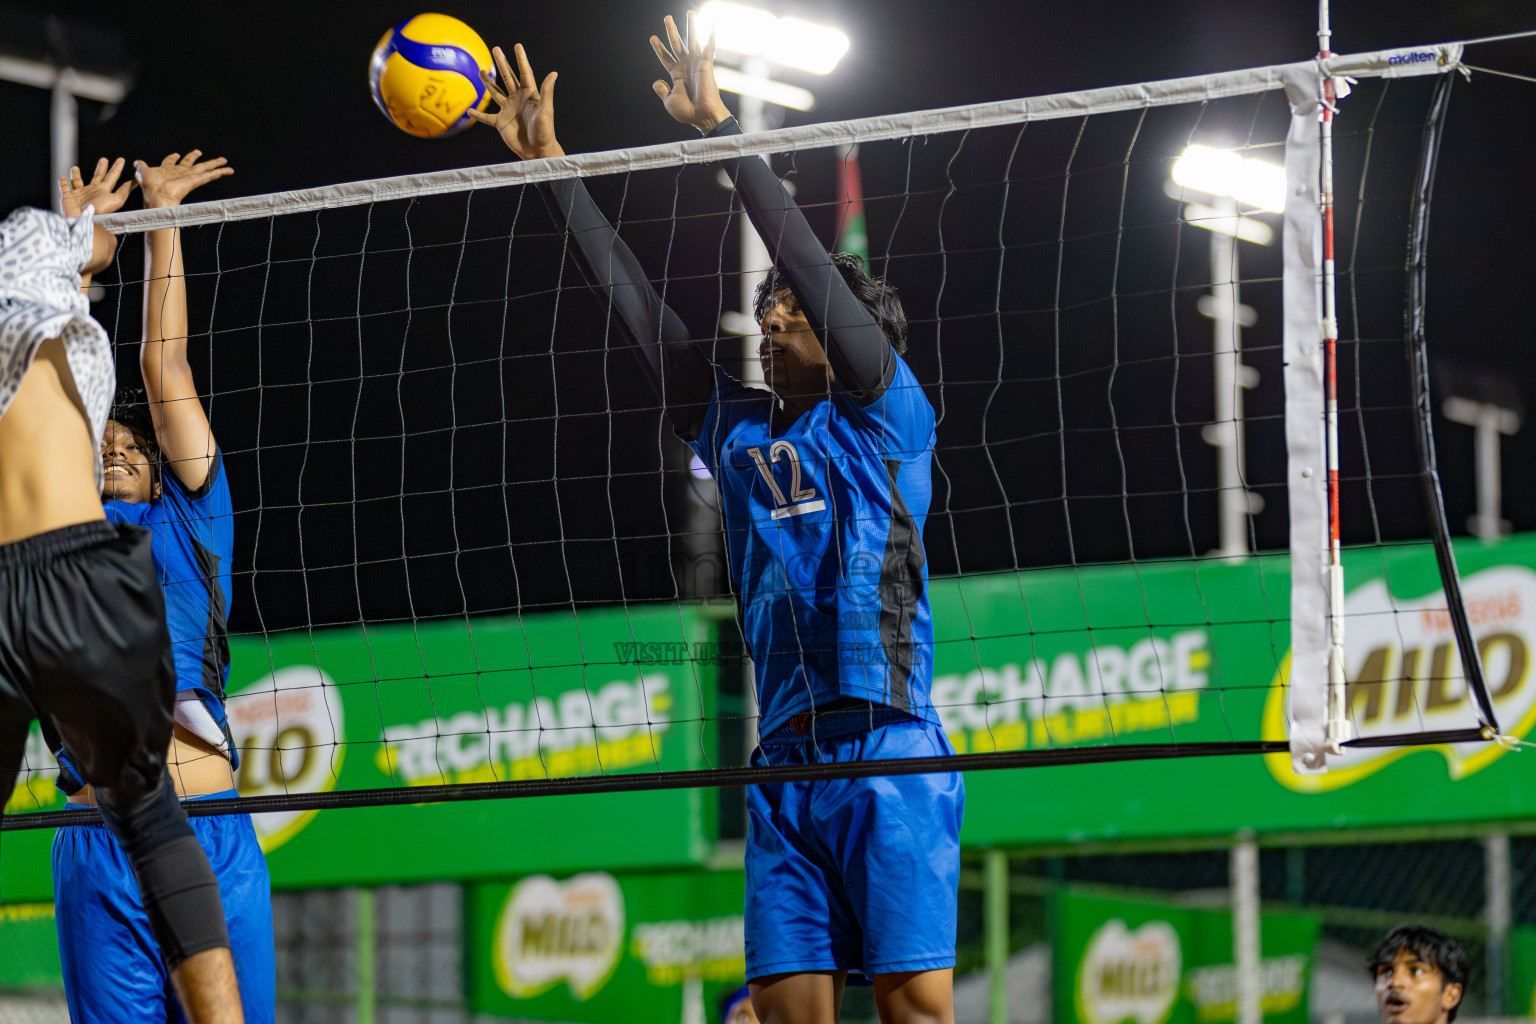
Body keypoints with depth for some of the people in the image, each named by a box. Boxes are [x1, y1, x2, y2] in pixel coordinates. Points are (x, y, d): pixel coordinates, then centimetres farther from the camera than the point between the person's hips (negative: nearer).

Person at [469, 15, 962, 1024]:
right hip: (785, 765, 6)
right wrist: (550, 166, 17)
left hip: (891, 757, -6)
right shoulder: (738, 433, 19)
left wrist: (723, 131, -6)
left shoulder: (886, 417, 5)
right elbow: (635, 305, 19)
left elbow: (810, 262, -5)